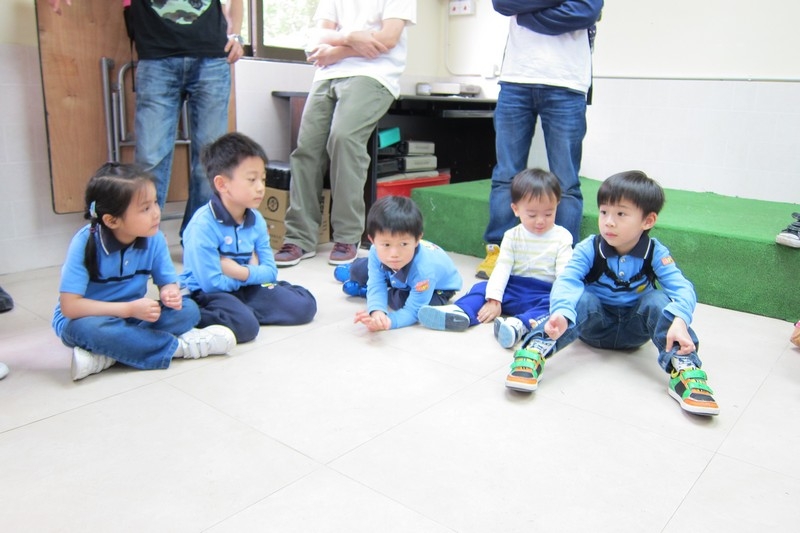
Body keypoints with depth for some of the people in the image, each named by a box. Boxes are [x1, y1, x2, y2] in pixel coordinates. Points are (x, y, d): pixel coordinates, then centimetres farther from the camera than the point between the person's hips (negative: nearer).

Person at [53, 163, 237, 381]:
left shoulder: (154, 239, -12)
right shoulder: (86, 242, -23)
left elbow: (168, 282, -2)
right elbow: (69, 306, -25)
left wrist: (170, 294, -27)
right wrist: (130, 309, -31)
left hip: (132, 315, 4)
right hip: (89, 318, -4)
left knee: (188, 309, -19)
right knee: (88, 329, -39)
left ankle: (107, 356, -28)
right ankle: (180, 346, -25)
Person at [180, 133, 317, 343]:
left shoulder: (256, 219, 1)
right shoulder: (203, 225, -20)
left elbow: (270, 271, 1)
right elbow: (212, 284, -23)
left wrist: (242, 272, -19)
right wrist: (252, 272, -8)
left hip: (247, 288, 7)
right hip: (207, 294, -7)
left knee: (305, 305, -3)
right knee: (245, 325, -35)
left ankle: (240, 310, -7)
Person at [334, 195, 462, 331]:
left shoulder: (424, 270, -48)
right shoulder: (377, 252, -36)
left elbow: (412, 311, -42)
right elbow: (376, 287, -34)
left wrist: (389, 322, -63)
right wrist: (377, 312, -58)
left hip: (437, 287, -4)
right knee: (358, 270, 7)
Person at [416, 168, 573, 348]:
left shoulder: (562, 237, -3)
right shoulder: (512, 236, 4)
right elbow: (502, 268, -5)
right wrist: (493, 300, -17)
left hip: (546, 294, -3)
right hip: (514, 288, 3)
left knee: (552, 304, -34)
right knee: (482, 287, -16)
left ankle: (519, 325, -56)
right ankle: (460, 312, -41)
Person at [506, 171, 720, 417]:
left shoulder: (656, 253, -13)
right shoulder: (588, 249, -16)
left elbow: (682, 289, -24)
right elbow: (566, 280, -31)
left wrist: (679, 320, -46)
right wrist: (561, 312, -52)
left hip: (634, 329, 1)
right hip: (594, 323, -1)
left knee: (659, 301, -27)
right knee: (582, 298, -32)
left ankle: (684, 369, -32)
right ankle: (534, 352, -44)